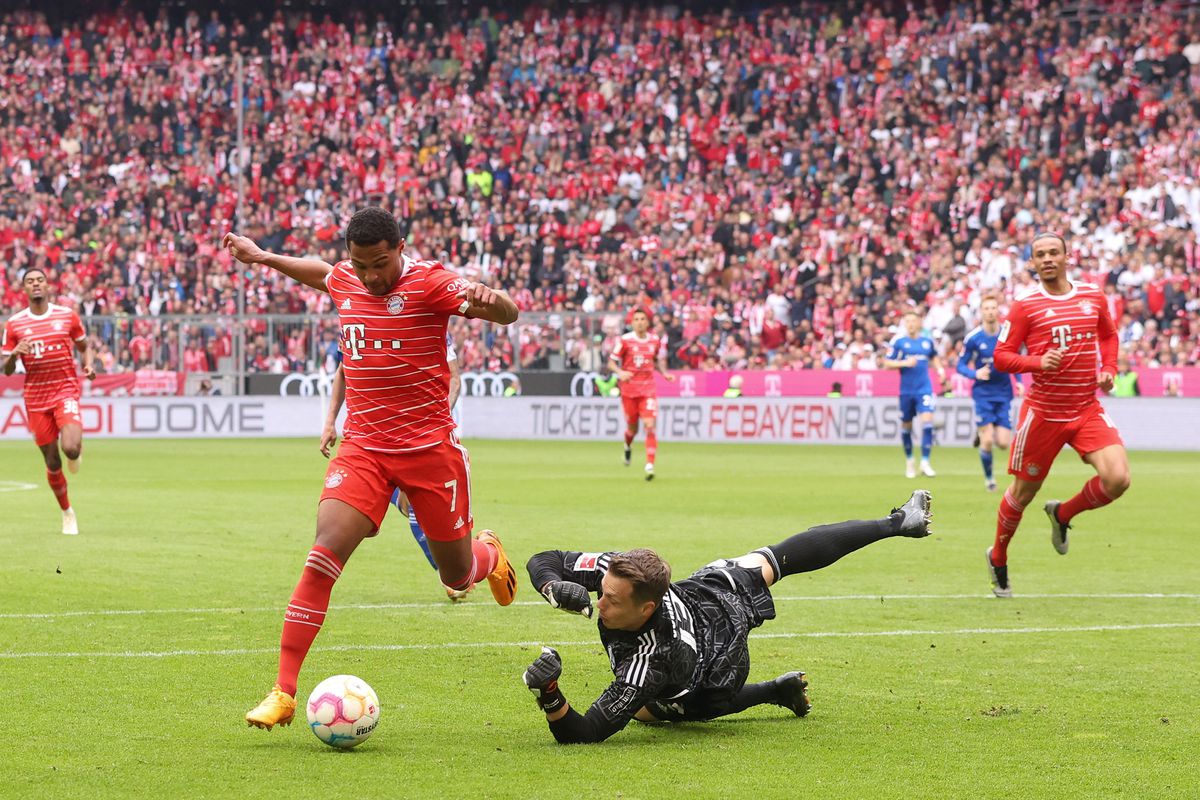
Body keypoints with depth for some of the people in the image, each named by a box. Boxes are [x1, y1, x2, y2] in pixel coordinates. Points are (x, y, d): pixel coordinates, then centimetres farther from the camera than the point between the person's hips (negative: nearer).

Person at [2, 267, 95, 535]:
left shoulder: (67, 316, 2)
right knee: (52, 463, 4)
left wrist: (89, 365, -5)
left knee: (70, 447, -26)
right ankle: (67, 513, 26)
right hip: (36, 398, 1)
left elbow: (84, 346, 16)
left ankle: (78, 449, 14)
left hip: (66, 390, -1)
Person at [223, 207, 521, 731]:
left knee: (457, 576, 10)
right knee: (323, 558, -17)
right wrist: (264, 258, 33)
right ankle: (283, 693, -17)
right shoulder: (345, 281, 4)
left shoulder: (428, 283, -11)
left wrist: (489, 299, -43)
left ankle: (489, 557, 51)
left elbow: (508, 315, -21)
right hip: (363, 448, 3)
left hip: (429, 449, -3)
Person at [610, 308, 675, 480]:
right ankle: (628, 446, 46)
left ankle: (650, 465, -16)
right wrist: (620, 372, -20)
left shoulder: (655, 341, 5)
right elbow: (612, 361, -1)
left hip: (648, 390, 1)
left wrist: (664, 374, 4)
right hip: (629, 389, -1)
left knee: (650, 426, -15)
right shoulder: (624, 340, -4)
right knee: (632, 428, 8)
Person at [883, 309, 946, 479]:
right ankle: (909, 461, 28)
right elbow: (887, 363, -3)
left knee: (927, 420, -17)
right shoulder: (898, 342, -1)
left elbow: (934, 357, 27)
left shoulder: (927, 341, 7)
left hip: (924, 389, 1)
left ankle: (925, 462, -13)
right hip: (906, 390, -1)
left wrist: (940, 369, 10)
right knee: (906, 426, 7)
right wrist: (904, 363, -17)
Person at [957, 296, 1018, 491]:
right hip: (983, 393, -2)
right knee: (987, 441, -11)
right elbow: (961, 366, -1)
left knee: (1003, 443, -6)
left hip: (1004, 393, 2)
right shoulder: (973, 338, -7)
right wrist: (975, 373, -20)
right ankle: (988, 477, 12)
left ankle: (982, 434, 29)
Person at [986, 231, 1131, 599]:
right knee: (1023, 492, 7)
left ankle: (1062, 514, 14)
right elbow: (1001, 356, -5)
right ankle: (998, 558, 33)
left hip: (1088, 409, 3)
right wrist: (1039, 362, -22)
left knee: (1117, 479, -17)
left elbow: (1109, 335, 23)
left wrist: (1108, 368, 5)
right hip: (1042, 412, -3)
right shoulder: (1026, 305, -6)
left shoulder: (1093, 297, 5)